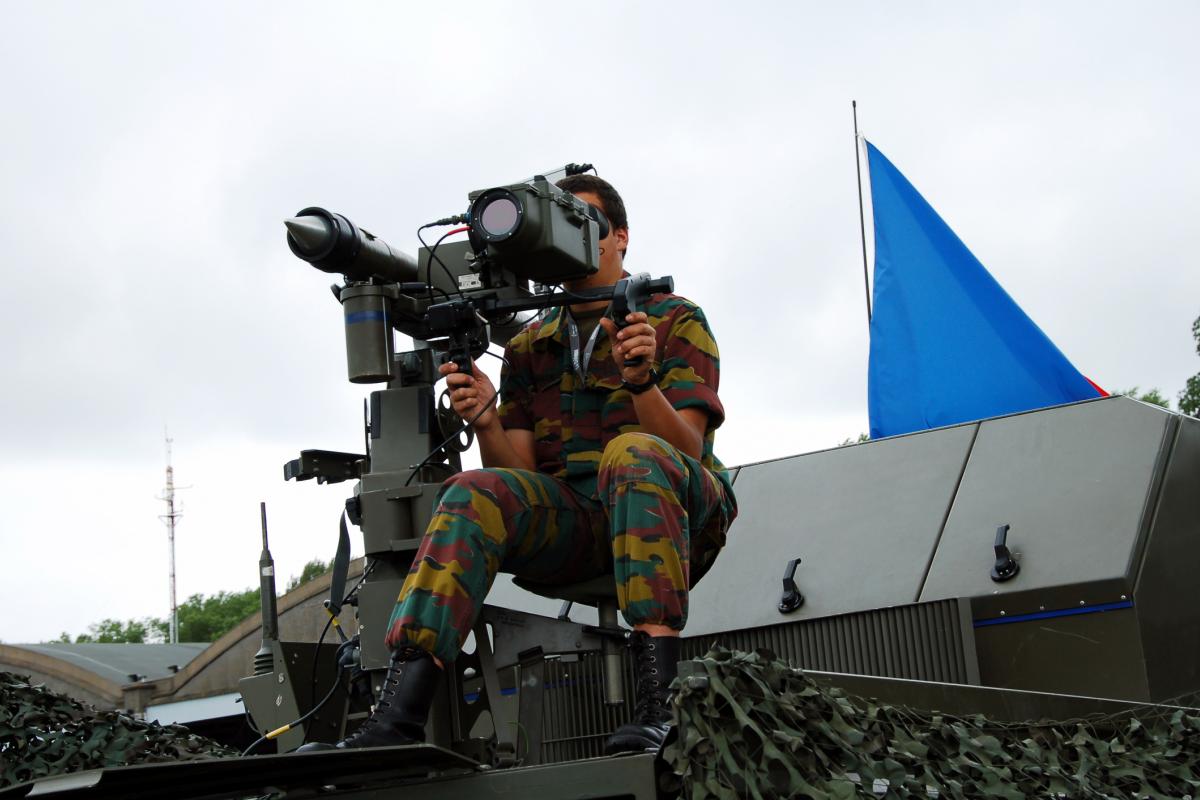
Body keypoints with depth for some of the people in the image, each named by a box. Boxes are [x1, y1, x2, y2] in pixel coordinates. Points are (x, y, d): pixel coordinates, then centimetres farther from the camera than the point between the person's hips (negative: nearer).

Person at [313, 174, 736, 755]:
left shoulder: (676, 321, 4)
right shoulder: (529, 347, 15)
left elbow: (687, 447, -8)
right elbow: (518, 470, 6)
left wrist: (642, 380, -27)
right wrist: (485, 420, -15)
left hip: (680, 514, -3)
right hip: (568, 523, 3)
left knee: (633, 453, -35)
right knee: (477, 493, -25)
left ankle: (657, 699, -42)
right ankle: (398, 716, -35)